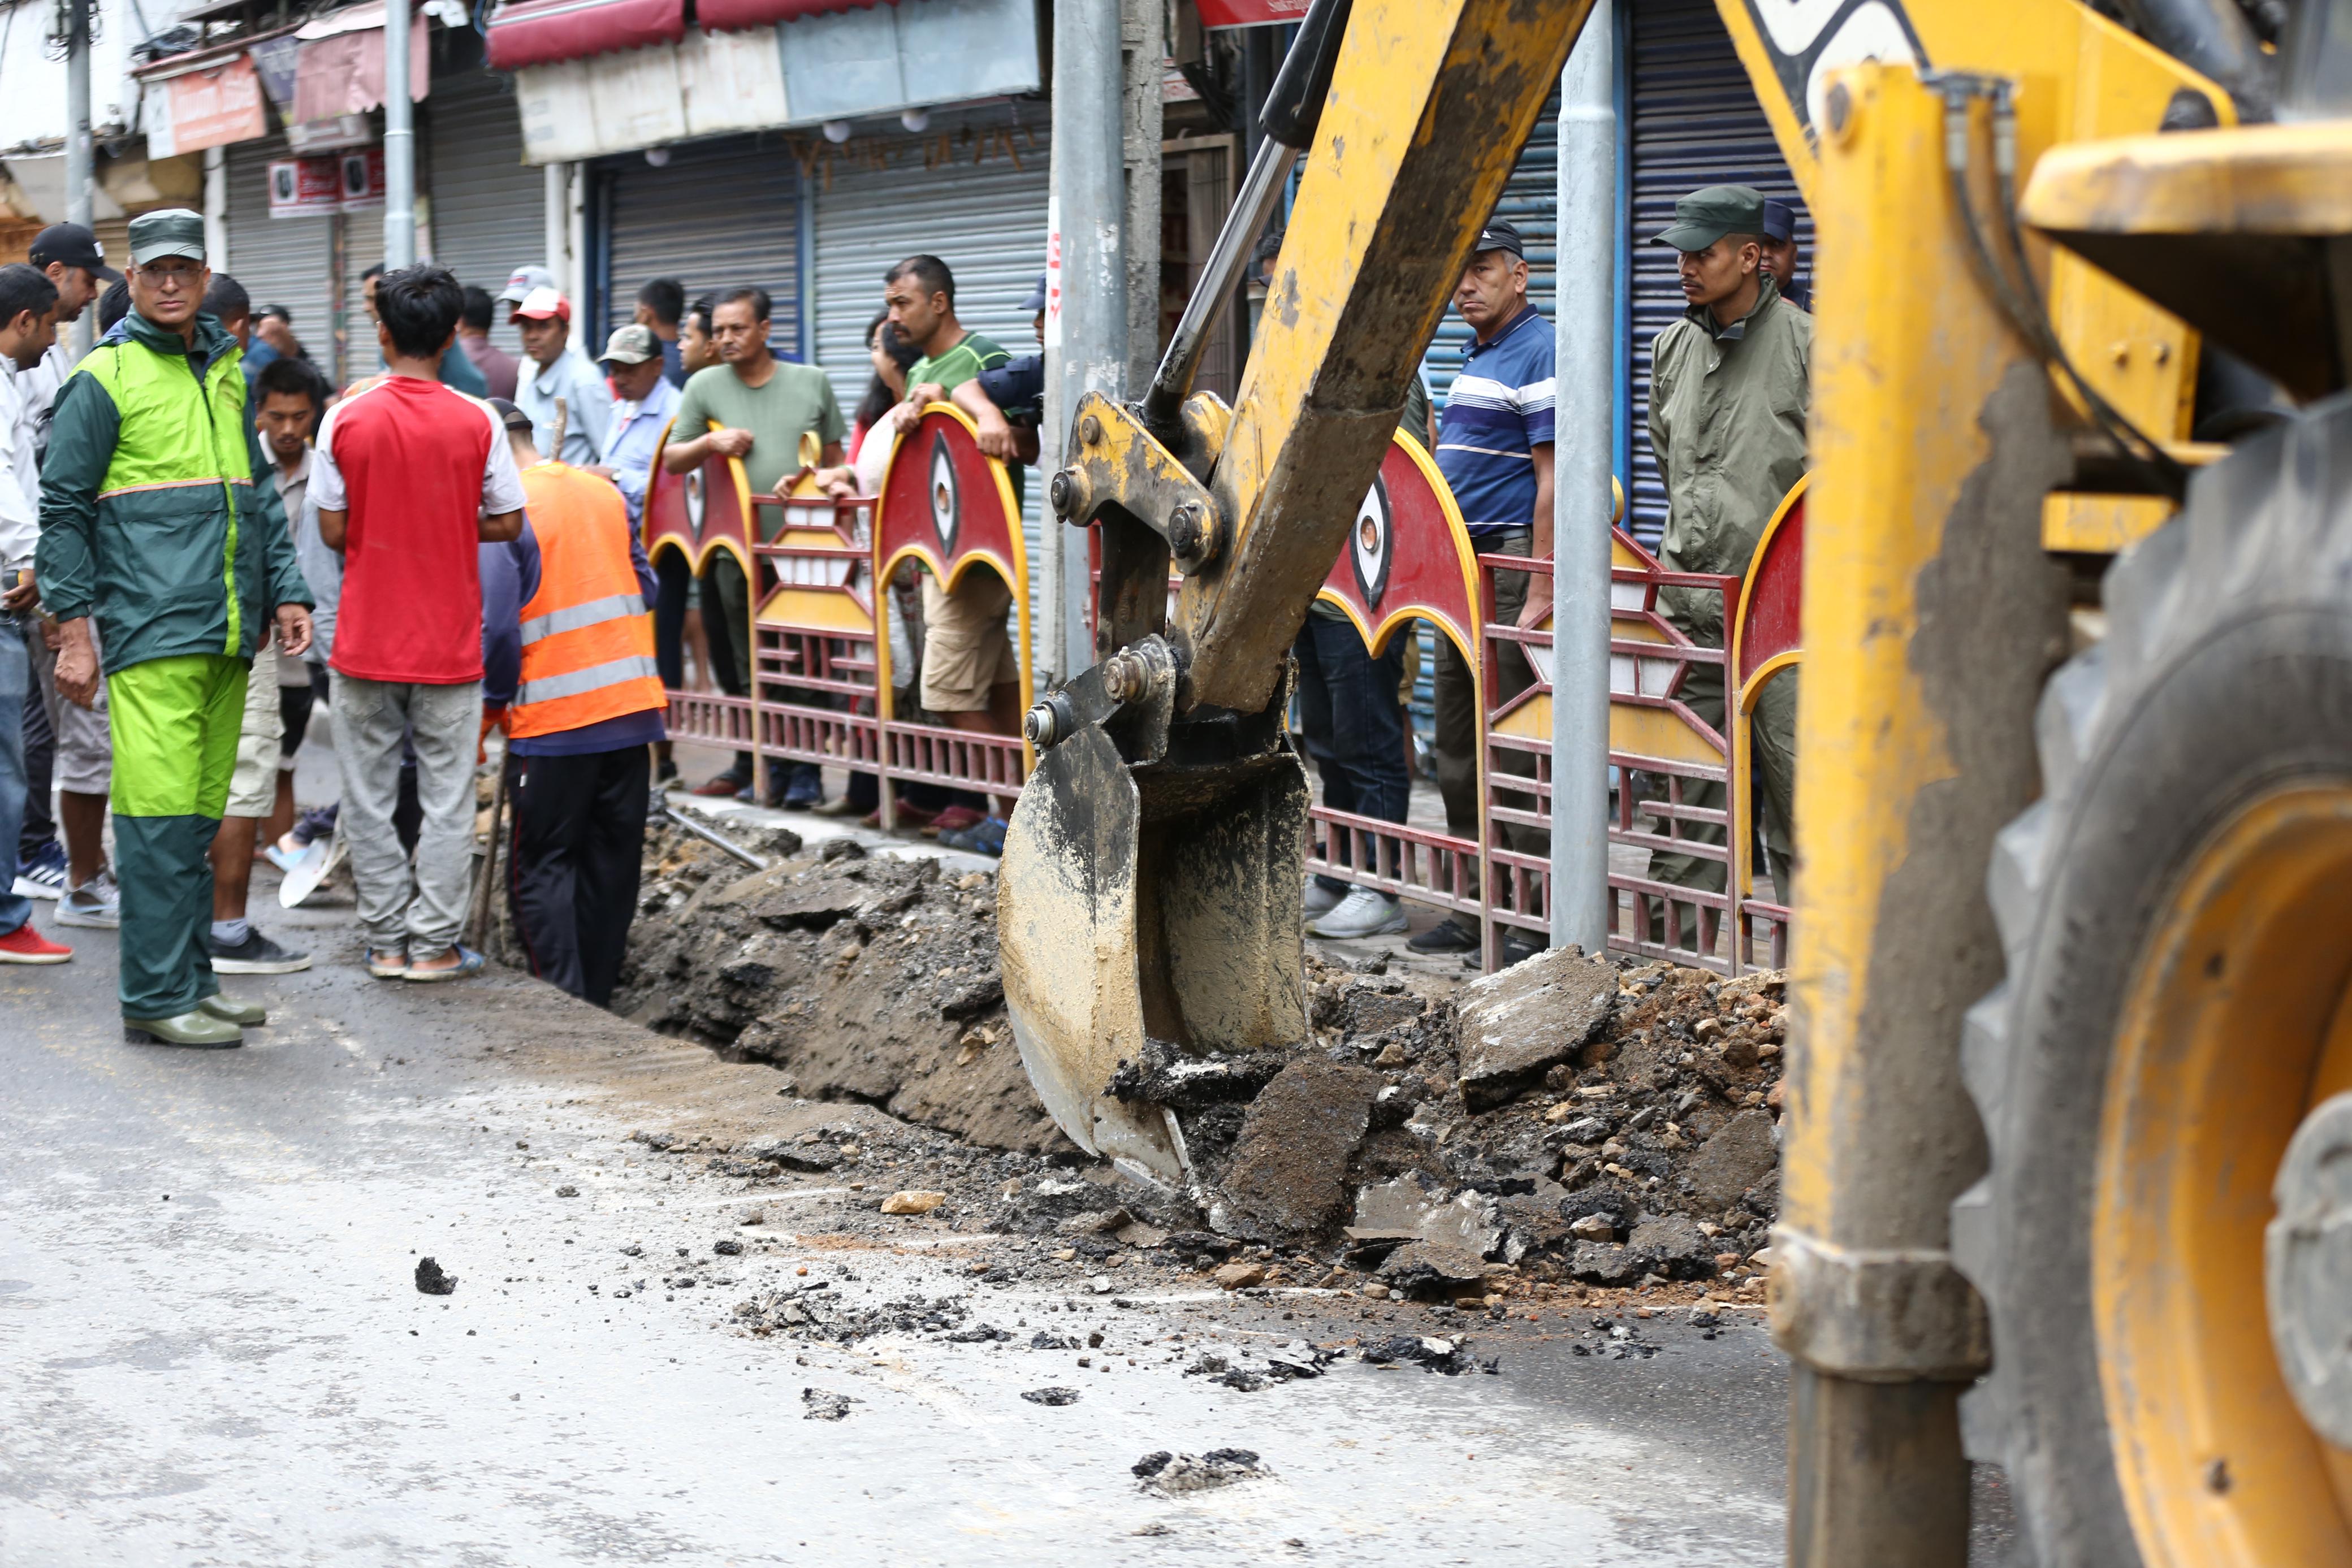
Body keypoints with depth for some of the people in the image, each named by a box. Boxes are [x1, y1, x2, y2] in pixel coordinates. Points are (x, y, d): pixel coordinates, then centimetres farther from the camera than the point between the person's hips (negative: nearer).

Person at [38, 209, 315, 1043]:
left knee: (200, 813, 11)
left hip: (229, 631, 7)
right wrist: (73, 628, -9)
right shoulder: (104, 378, -2)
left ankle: (191, 979, 17)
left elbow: (259, 493, 23)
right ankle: (157, 997, -6)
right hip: (152, 630, -7)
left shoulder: (227, 371, 17)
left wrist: (286, 591, 12)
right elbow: (63, 509, -3)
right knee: (160, 811, -9)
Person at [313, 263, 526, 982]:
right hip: (449, 644, -1)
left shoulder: (345, 419, -6)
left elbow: (332, 530, -3)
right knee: (447, 798, 6)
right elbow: (507, 523, 0)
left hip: (367, 642, 1)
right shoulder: (477, 422, -7)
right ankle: (434, 943, 6)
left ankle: (387, 941, 12)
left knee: (369, 795, 10)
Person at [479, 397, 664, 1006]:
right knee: (613, 862, 11)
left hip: (555, 718, -6)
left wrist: (497, 701, 2)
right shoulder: (605, 493, 11)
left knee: (541, 865, 0)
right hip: (632, 705, 6)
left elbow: (498, 624, -13)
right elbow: (643, 588, 17)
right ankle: (598, 1005, 17)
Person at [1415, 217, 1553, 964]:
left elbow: (1552, 477, -16)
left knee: (1518, 745, -8)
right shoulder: (1472, 357, 19)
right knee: (1459, 737, 11)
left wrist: (1542, 590, -21)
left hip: (1514, 563, -10)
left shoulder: (1539, 353, -10)